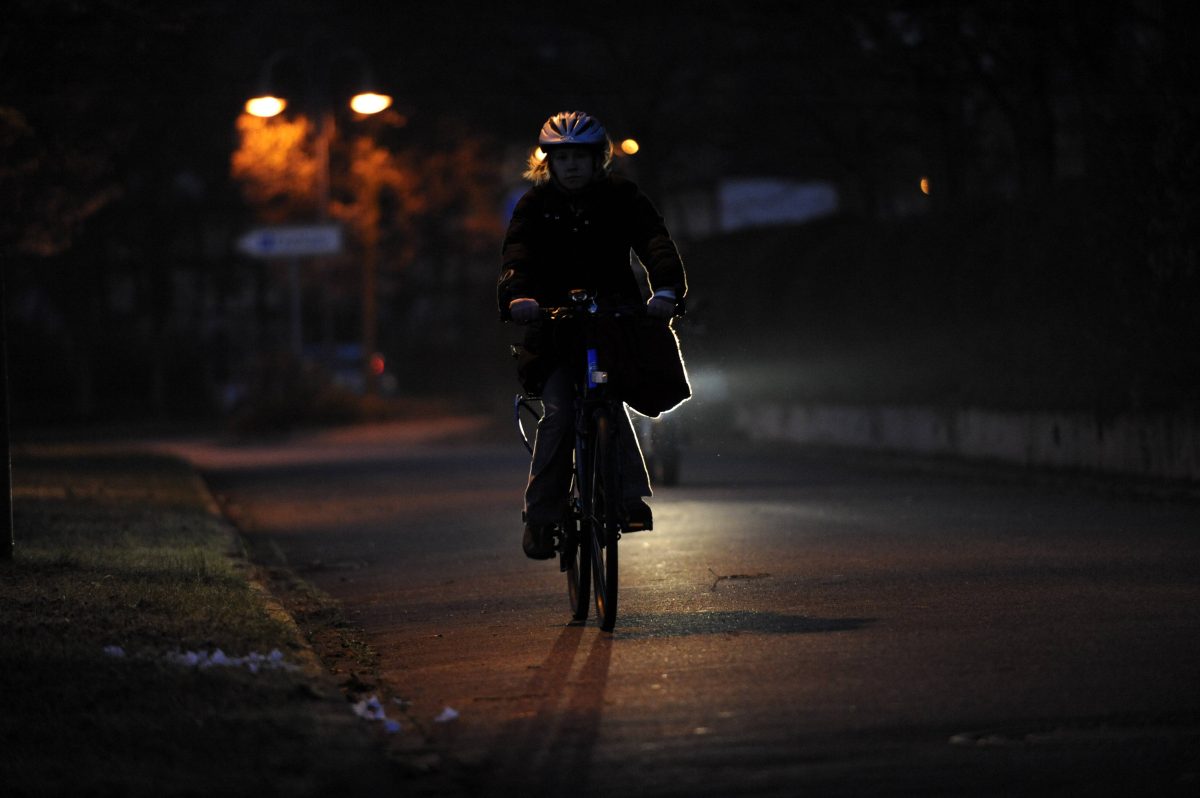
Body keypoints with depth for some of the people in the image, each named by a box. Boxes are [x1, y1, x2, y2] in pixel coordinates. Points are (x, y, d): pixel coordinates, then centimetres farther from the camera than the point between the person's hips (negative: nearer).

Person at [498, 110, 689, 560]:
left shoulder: (621, 198, -1)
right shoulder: (535, 205, 0)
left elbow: (655, 244, -16)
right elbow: (516, 254, -16)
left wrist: (667, 290, -37)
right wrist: (515, 295, -39)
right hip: (554, 320, 0)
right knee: (558, 412, -16)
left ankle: (630, 498, -24)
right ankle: (541, 517, -8)